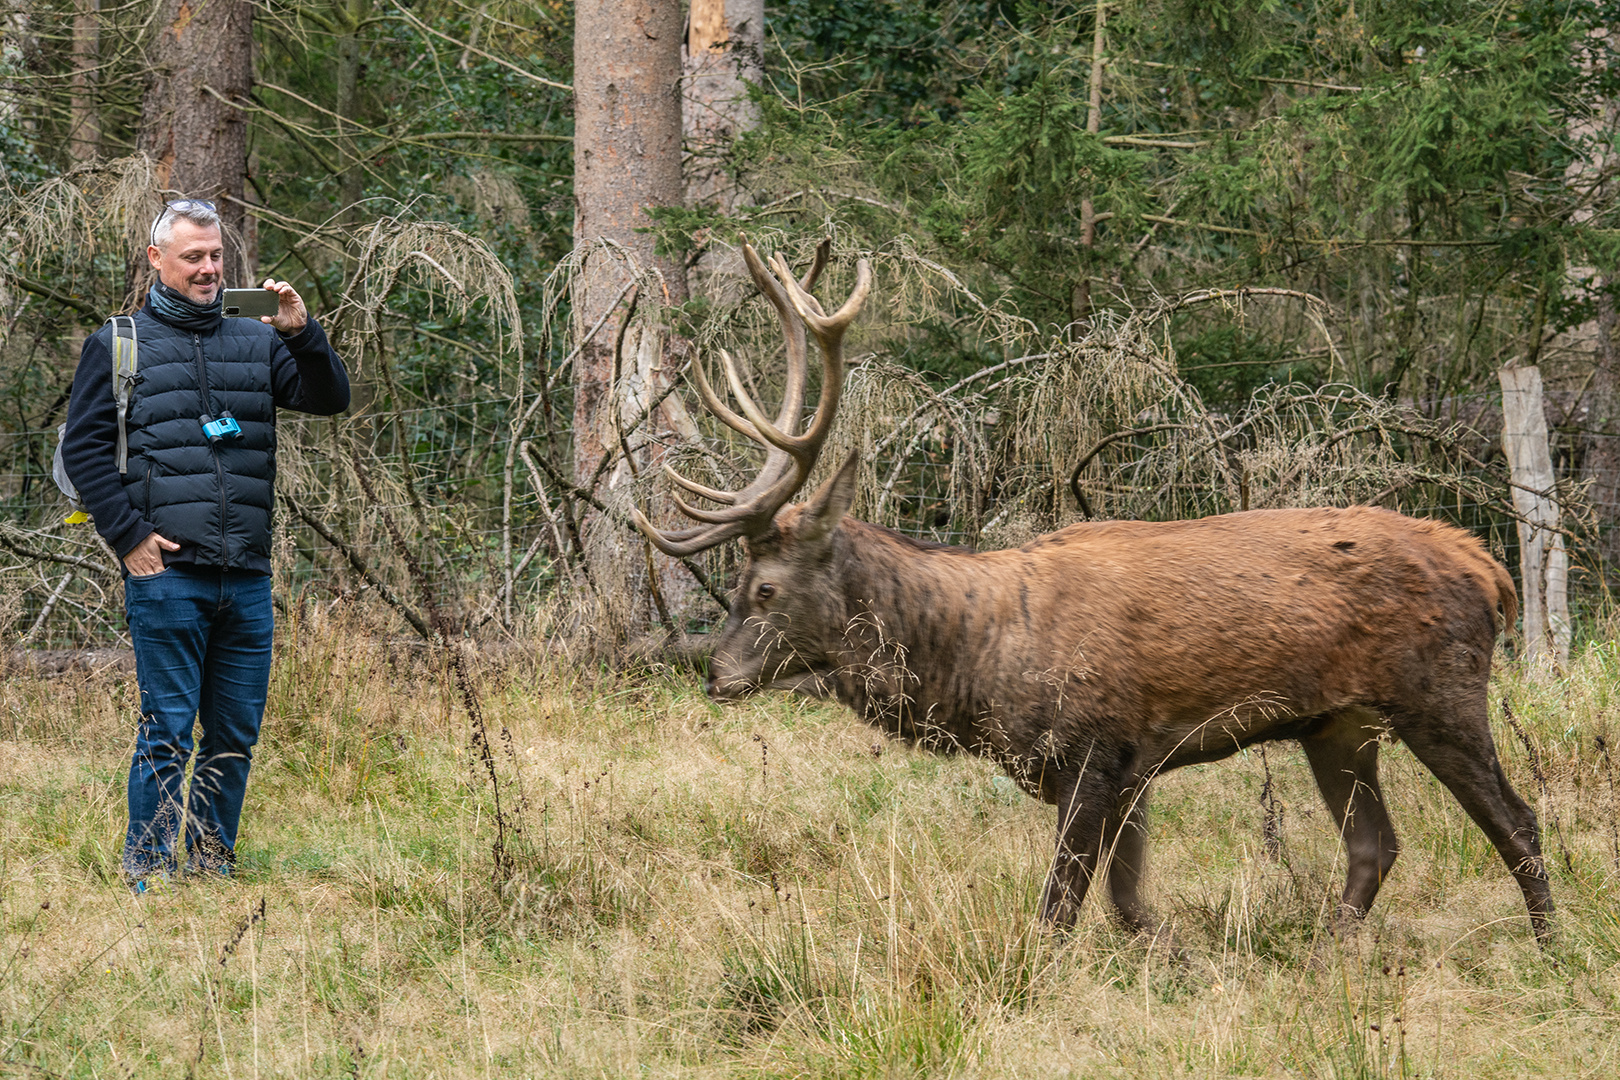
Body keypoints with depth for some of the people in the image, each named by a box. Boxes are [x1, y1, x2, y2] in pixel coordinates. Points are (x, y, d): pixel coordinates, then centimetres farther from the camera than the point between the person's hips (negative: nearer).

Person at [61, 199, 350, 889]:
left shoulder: (256, 342, 17)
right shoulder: (119, 345, 7)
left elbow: (329, 399, 6)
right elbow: (82, 447, 2)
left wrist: (302, 335, -13)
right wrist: (129, 536, -7)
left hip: (247, 580, 4)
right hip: (166, 574, -4)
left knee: (236, 736, 7)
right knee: (167, 732, -5)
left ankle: (211, 871, 17)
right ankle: (148, 879, 1)